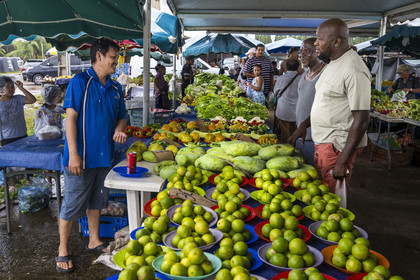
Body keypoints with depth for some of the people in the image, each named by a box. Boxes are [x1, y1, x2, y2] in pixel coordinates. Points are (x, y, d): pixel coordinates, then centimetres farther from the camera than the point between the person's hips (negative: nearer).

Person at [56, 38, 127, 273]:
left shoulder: (115, 88, 9)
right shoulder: (80, 82, -10)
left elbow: (121, 117, 18)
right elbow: (71, 118, -14)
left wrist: (119, 130, -7)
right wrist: (73, 154, -18)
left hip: (105, 156, 6)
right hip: (82, 156, -6)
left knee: (96, 201, 18)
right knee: (73, 204, 2)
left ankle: (94, 241, 34)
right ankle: (63, 251, 18)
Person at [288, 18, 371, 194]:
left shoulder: (354, 70, -19)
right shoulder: (333, 64, 13)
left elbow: (361, 120, -22)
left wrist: (342, 161, -23)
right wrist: (304, 125, 16)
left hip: (338, 146, -9)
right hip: (323, 142, 10)